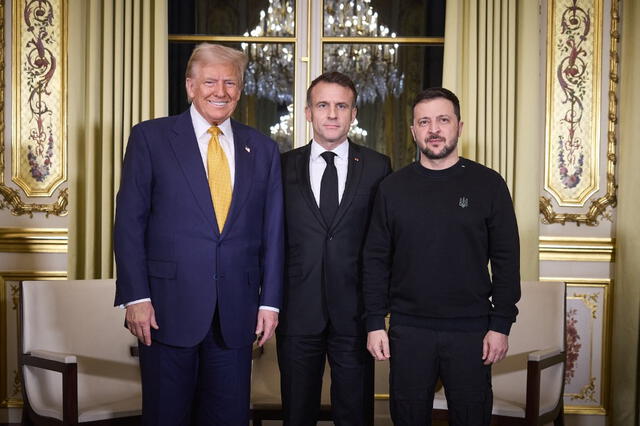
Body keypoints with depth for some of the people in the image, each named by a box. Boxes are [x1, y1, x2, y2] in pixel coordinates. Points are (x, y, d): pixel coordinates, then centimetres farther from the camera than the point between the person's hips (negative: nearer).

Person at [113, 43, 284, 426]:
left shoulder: (263, 149, 8)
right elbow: (129, 222, -3)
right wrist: (136, 297, -9)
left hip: (236, 313, 3)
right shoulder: (150, 137, 0)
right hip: (168, 307, -2)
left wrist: (270, 300, 4)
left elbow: (273, 232, 8)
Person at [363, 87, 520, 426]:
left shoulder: (488, 184, -1)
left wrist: (501, 325, -6)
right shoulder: (393, 187, 3)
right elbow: (376, 259, 4)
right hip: (408, 329, 1)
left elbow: (506, 259, -1)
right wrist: (375, 322, -1)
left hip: (470, 330, -1)